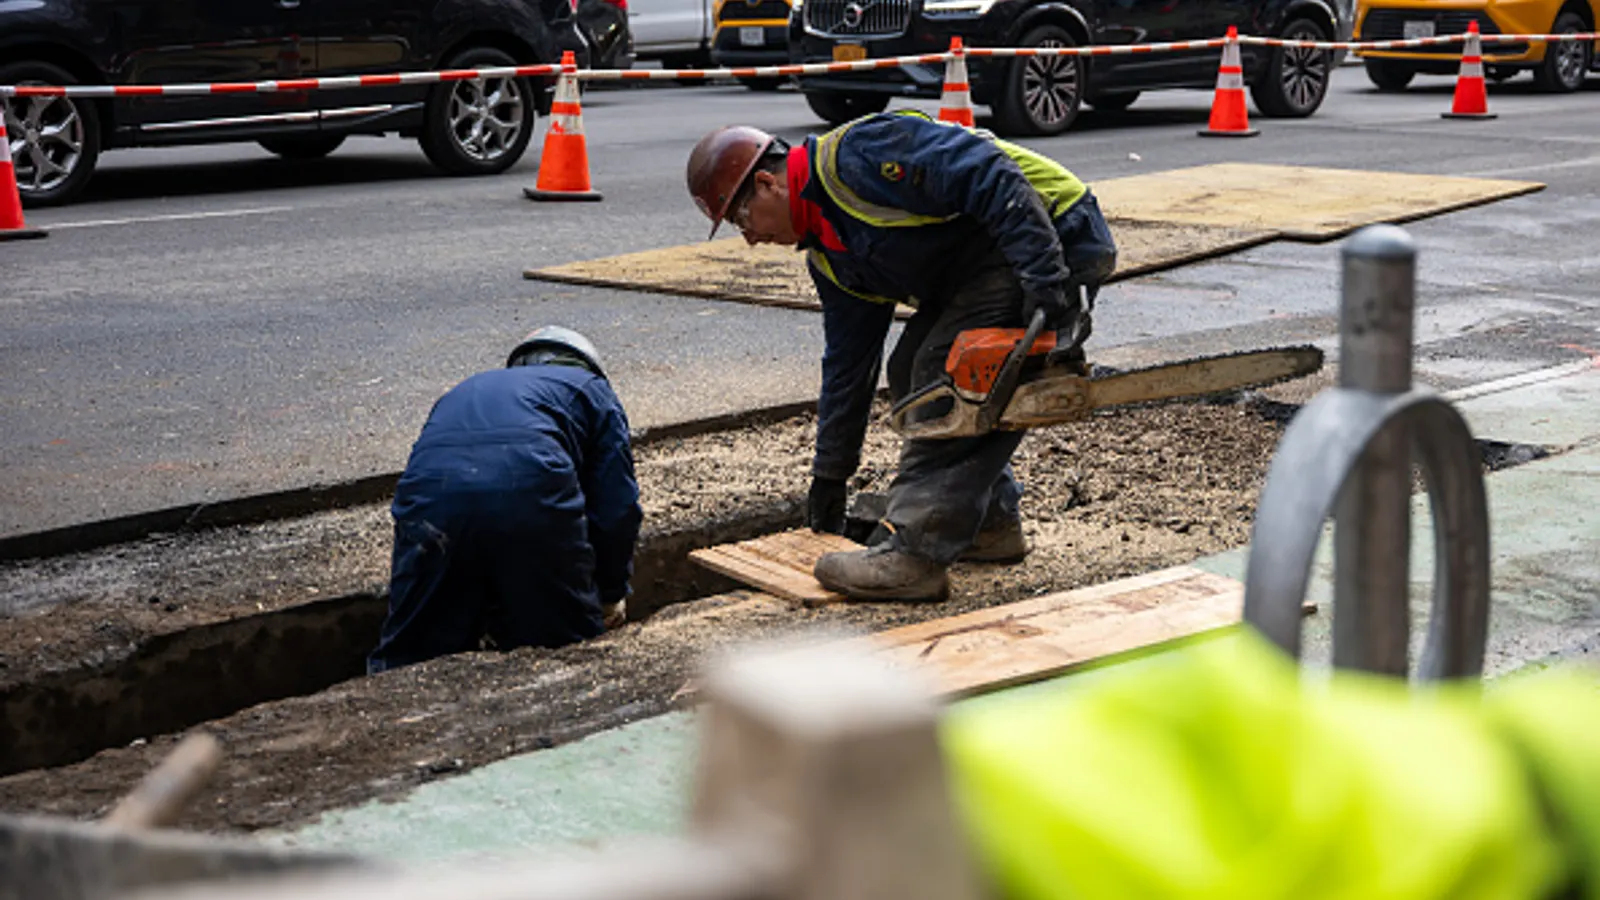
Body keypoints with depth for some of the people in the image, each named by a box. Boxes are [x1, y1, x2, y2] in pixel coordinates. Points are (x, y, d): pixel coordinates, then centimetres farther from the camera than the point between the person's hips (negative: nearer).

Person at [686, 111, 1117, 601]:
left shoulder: (855, 155, -19)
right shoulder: (830, 257, 12)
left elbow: (991, 176, -26)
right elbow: (847, 363, 20)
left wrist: (1043, 278, -31)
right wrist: (829, 475, 25)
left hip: (1056, 239, -10)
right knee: (914, 371, 8)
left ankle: (913, 556, -16)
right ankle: (990, 523, 17)